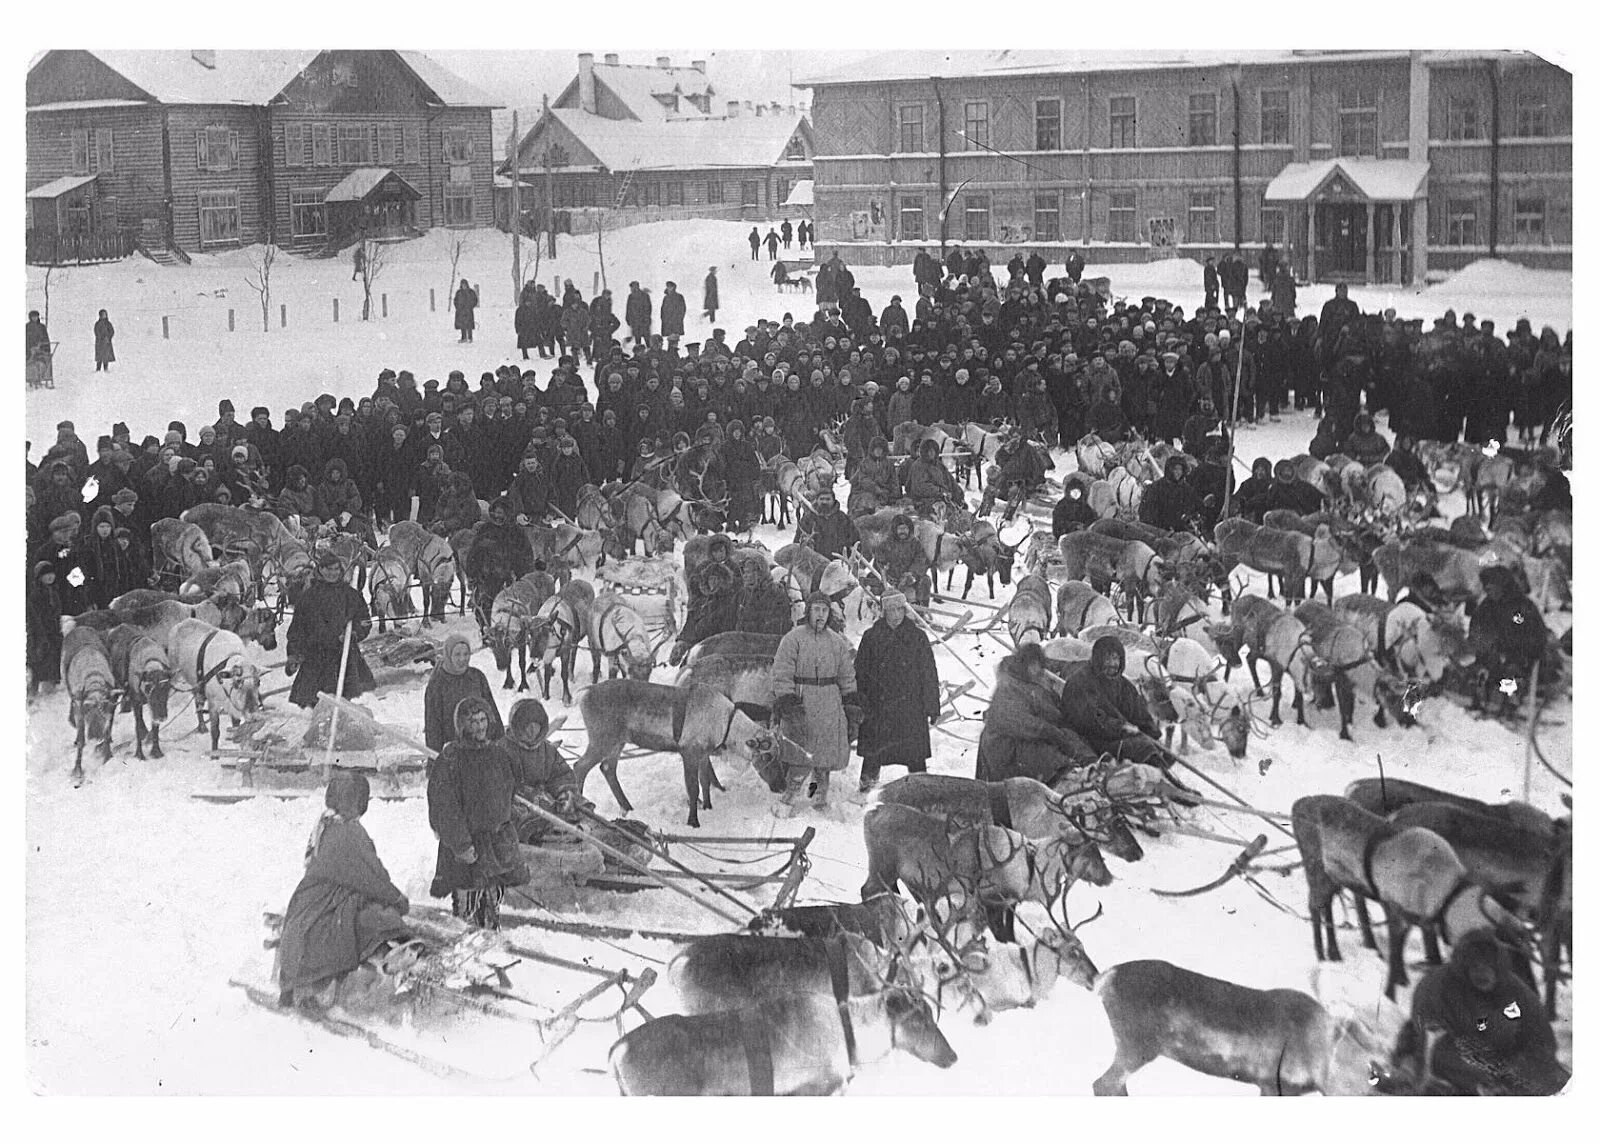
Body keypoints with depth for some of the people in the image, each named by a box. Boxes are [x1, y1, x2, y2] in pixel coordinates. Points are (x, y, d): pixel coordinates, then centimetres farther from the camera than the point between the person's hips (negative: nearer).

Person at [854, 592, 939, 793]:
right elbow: (860, 673, 6)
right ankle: (868, 782, 18)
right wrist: (860, 706, 0)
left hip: (911, 707, 0)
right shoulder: (871, 637, 3)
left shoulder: (917, 637, 4)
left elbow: (929, 674, 6)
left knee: (915, 754, 0)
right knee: (873, 753, 3)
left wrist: (932, 707, 2)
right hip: (878, 707, 0)